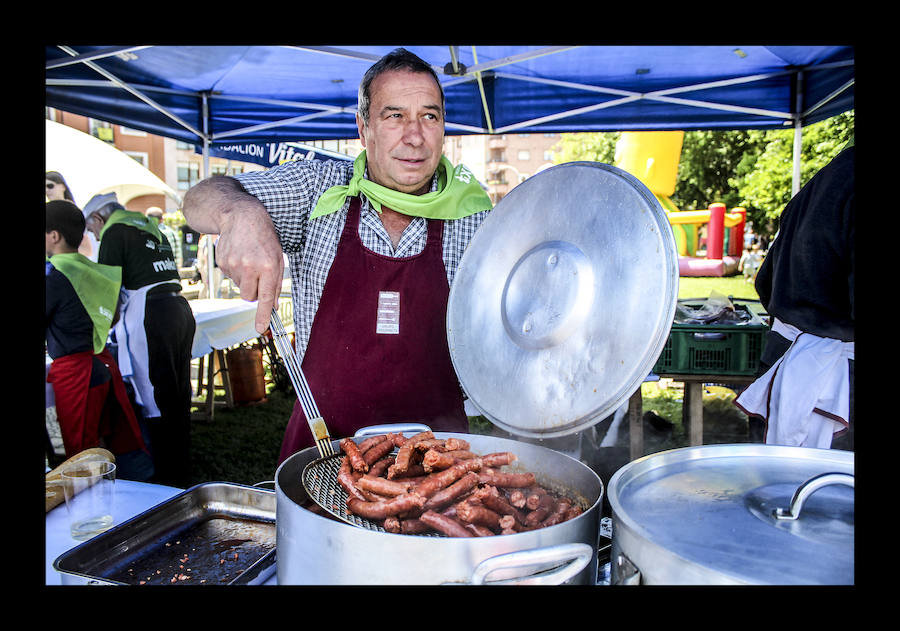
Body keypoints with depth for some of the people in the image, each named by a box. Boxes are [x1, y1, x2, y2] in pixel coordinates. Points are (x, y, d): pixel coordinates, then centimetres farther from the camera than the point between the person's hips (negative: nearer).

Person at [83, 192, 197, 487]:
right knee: (179, 398, 12)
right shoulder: (151, 228, 23)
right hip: (180, 308, 8)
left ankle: (168, 480, 3)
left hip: (152, 316, -8)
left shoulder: (114, 233, -2)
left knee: (156, 401, -2)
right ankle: (182, 475, 21)